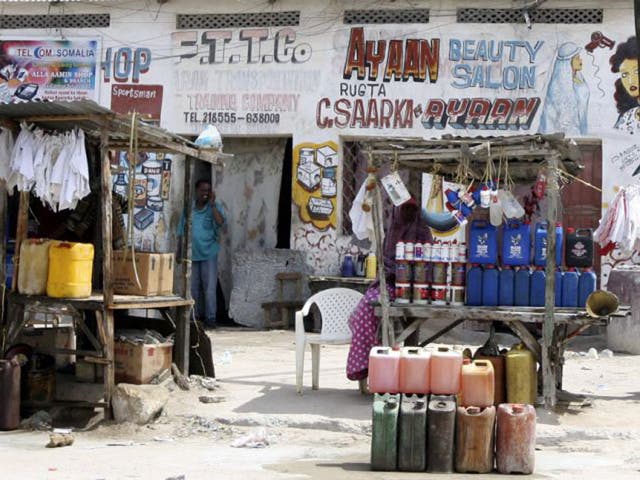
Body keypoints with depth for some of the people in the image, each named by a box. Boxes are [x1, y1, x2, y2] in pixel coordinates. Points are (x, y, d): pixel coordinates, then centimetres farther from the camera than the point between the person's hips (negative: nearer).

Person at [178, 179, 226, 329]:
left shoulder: (215, 207, 0)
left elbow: (220, 222, -20)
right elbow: (182, 232, 13)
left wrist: (212, 204, -18)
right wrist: (180, 251, 11)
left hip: (208, 254, -3)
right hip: (191, 253, 3)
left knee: (209, 288, -6)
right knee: (194, 288, 9)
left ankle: (210, 318, -2)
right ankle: (198, 315, 20)